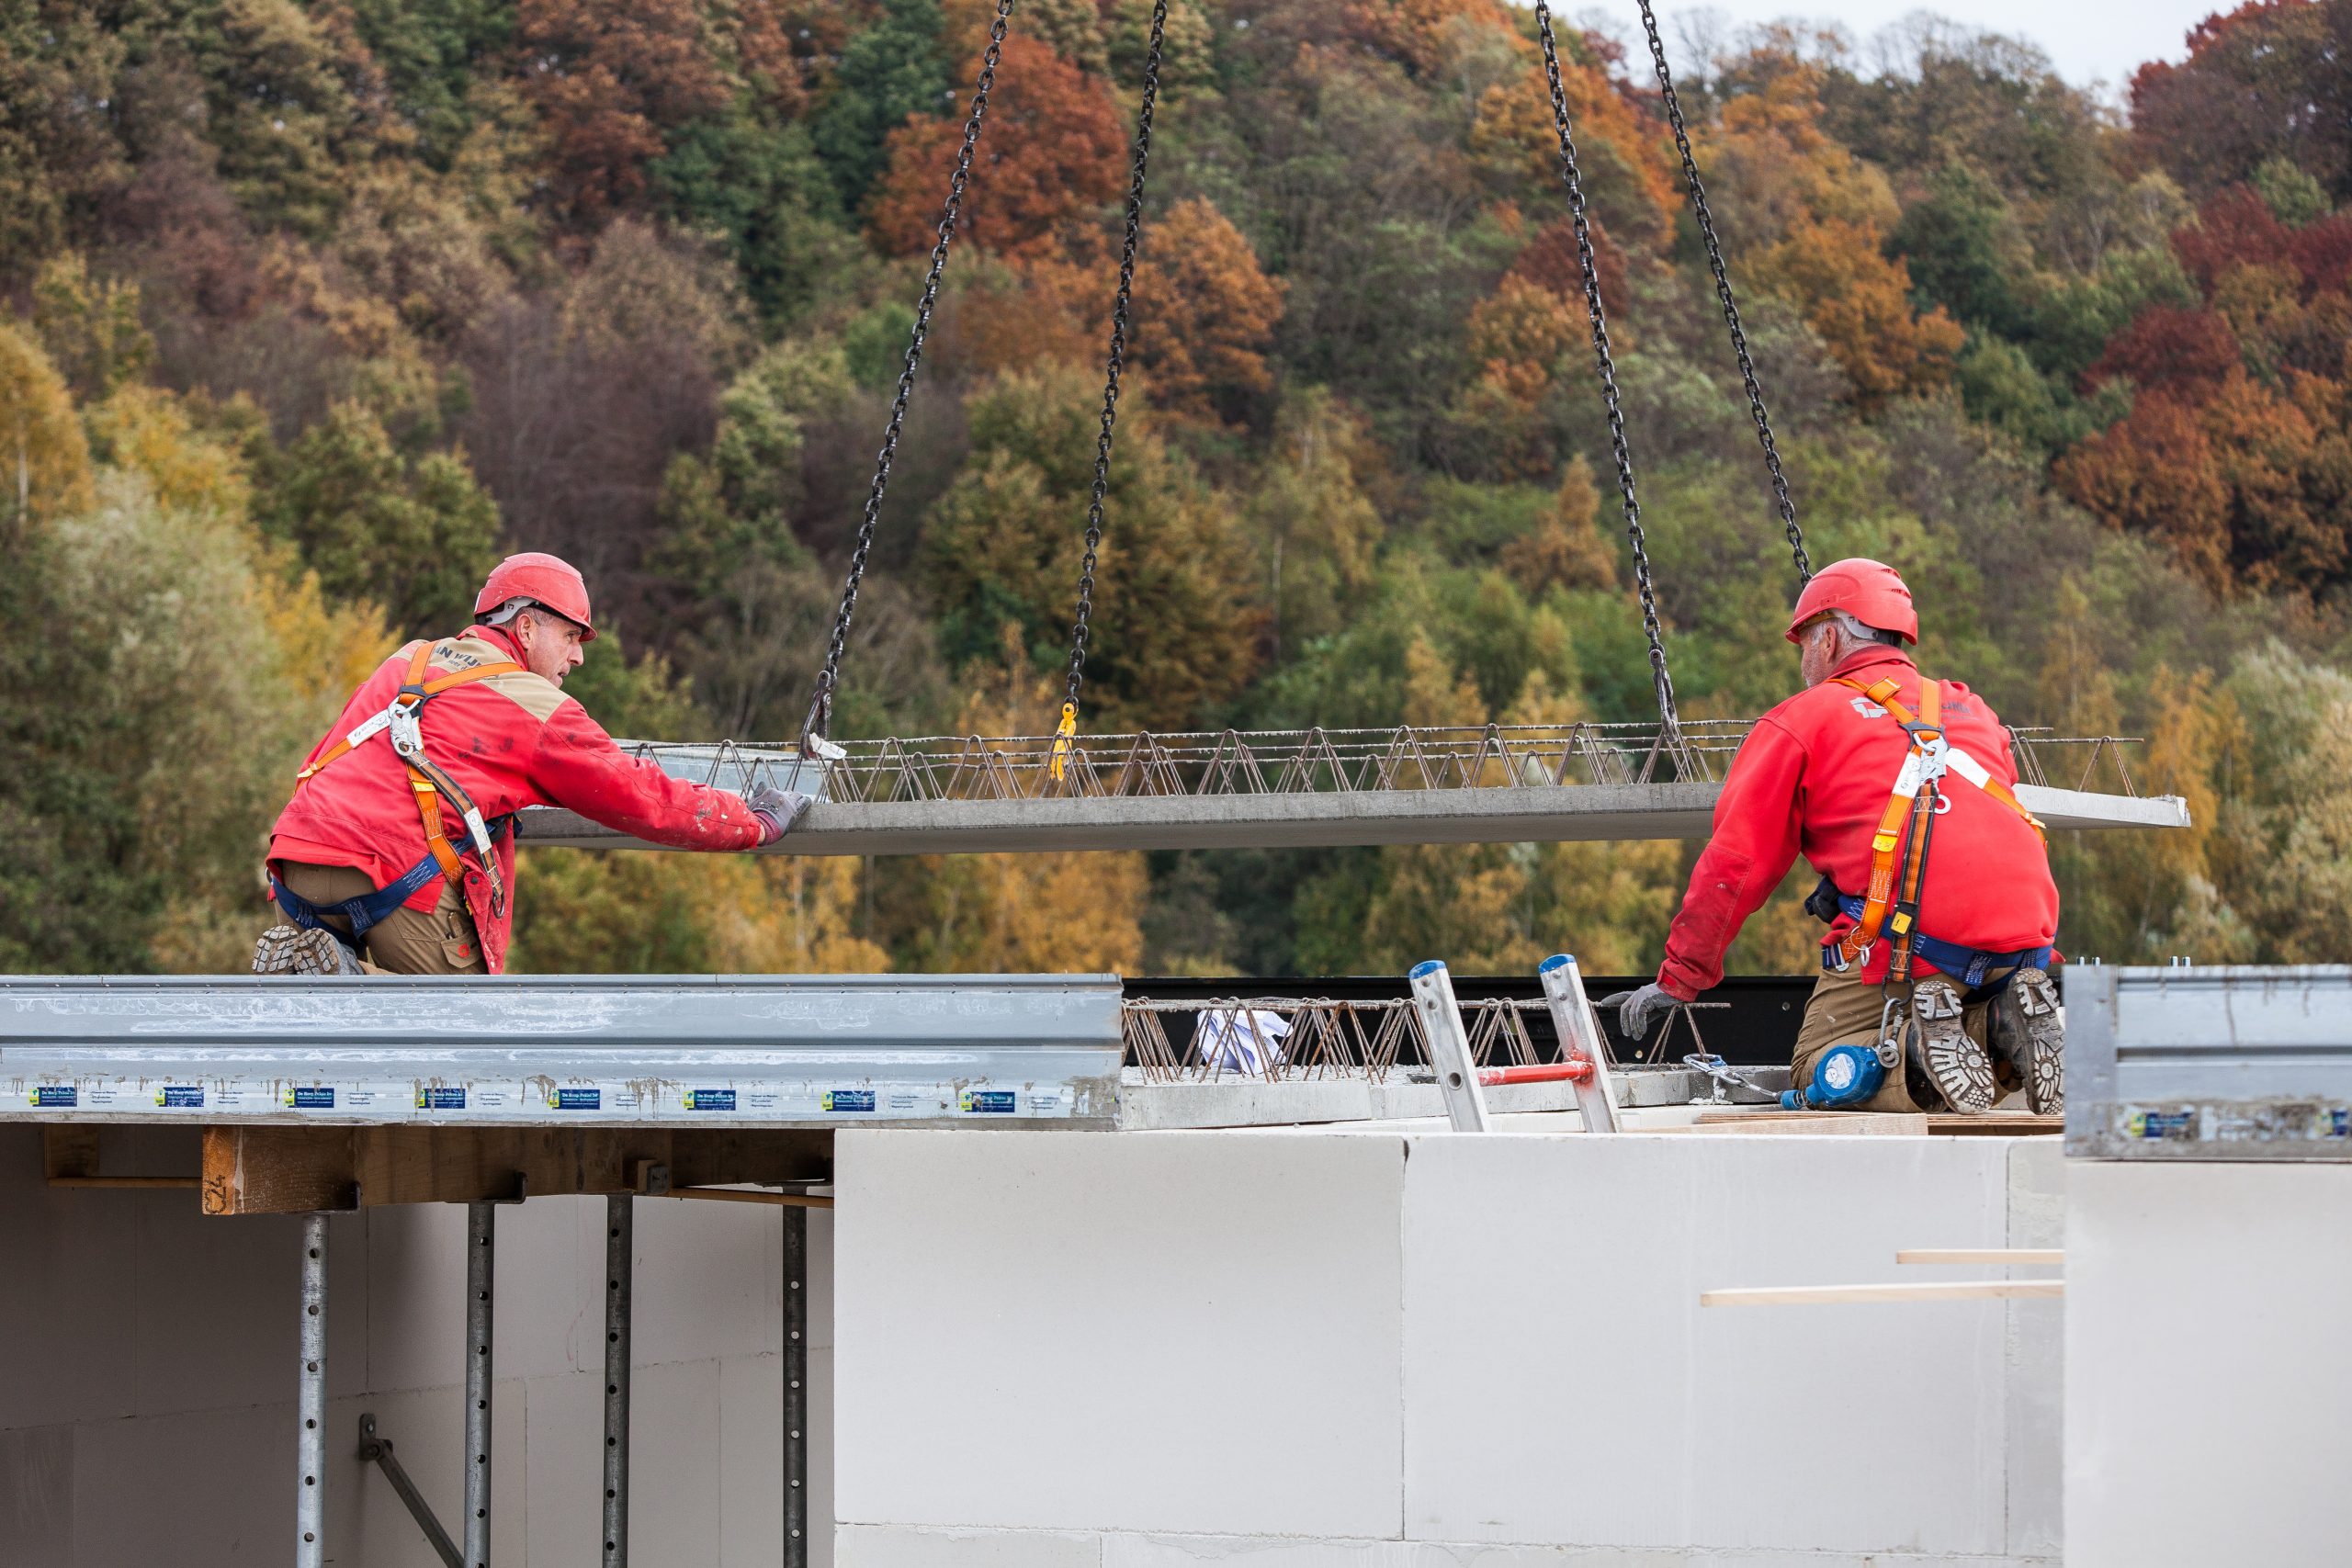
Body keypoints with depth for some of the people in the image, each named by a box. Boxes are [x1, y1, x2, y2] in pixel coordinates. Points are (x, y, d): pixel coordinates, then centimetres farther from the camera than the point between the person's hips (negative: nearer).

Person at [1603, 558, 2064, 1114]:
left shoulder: (1804, 719, 11)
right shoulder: (1971, 710, 26)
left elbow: (1736, 862, 9)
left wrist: (1678, 979, 15)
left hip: (1913, 941, -5)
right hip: (2024, 937, 5)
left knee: (1817, 1074, 9)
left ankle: (1919, 1049, -20)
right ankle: (2003, 1028, -8)